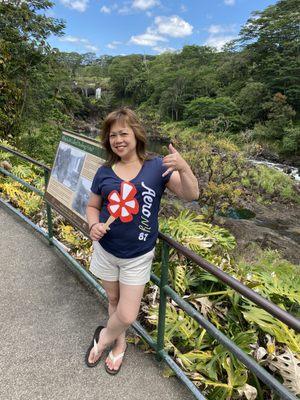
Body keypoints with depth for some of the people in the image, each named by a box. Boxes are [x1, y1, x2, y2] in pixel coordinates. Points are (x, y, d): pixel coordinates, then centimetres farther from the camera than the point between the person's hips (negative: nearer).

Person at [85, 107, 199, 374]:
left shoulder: (156, 167, -11)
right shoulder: (104, 173, -4)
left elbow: (192, 195, -17)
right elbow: (92, 206, 8)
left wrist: (183, 167, -35)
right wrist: (94, 225, -14)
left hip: (138, 257, -2)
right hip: (106, 250, 3)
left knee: (127, 316, 4)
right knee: (114, 300, 22)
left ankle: (103, 338, 39)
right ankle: (119, 343, 51)